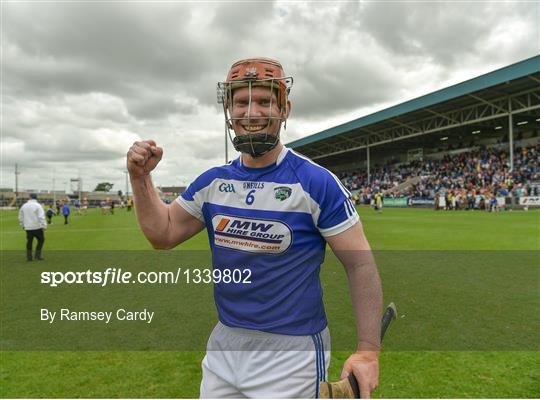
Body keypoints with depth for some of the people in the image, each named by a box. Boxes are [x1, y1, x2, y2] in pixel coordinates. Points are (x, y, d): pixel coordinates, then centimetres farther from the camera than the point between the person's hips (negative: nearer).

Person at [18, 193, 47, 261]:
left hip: (28, 228, 5)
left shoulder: (24, 206, 7)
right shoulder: (38, 206, -9)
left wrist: (23, 225, 28)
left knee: (29, 242, 11)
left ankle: (29, 257, 12)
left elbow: (21, 217, 16)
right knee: (41, 240, 8)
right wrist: (44, 226, -14)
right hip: (37, 227, -5)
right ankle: (38, 255, 4)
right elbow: (41, 217, -16)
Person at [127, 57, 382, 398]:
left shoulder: (316, 182, -14)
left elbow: (361, 264, -12)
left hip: (293, 350, -5)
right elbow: (164, 234, 8)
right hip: (224, 345, 5)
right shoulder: (213, 181, 1)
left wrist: (369, 351, -17)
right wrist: (141, 178, -5)